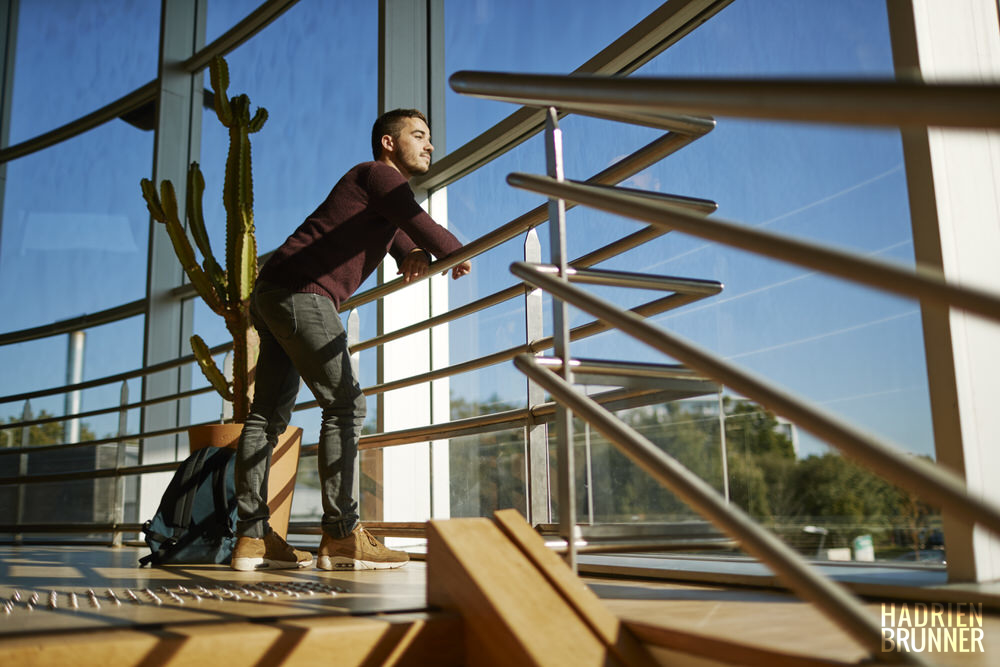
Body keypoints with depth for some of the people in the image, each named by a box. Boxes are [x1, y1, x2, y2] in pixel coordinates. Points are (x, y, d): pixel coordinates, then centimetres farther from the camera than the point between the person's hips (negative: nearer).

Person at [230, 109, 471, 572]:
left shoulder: (391, 196, 27)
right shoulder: (378, 175, -3)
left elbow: (409, 250, 24)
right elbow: (430, 234, -12)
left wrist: (417, 257, 0)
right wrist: (458, 255, 7)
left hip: (272, 296, 10)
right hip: (300, 293, -10)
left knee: (269, 414, 5)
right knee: (345, 405, -13)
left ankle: (251, 538, 7)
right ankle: (340, 535, -13)